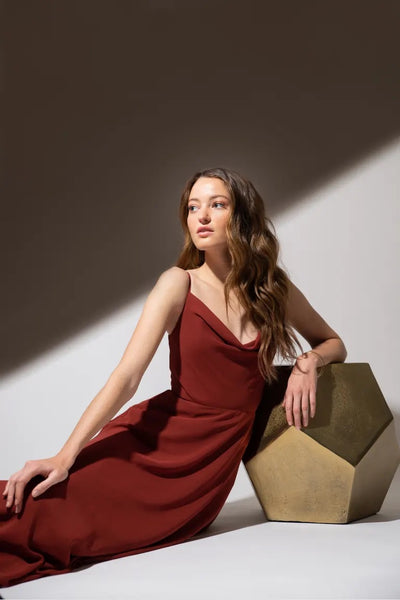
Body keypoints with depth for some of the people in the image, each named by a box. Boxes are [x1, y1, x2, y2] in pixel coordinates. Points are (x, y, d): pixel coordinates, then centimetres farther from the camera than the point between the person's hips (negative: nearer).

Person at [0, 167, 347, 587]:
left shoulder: (274, 288, 5)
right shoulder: (179, 284, -4)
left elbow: (334, 344, 21)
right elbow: (126, 377, -12)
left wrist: (308, 362, -4)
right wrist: (65, 457, -21)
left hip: (217, 456, 2)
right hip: (157, 437, -1)